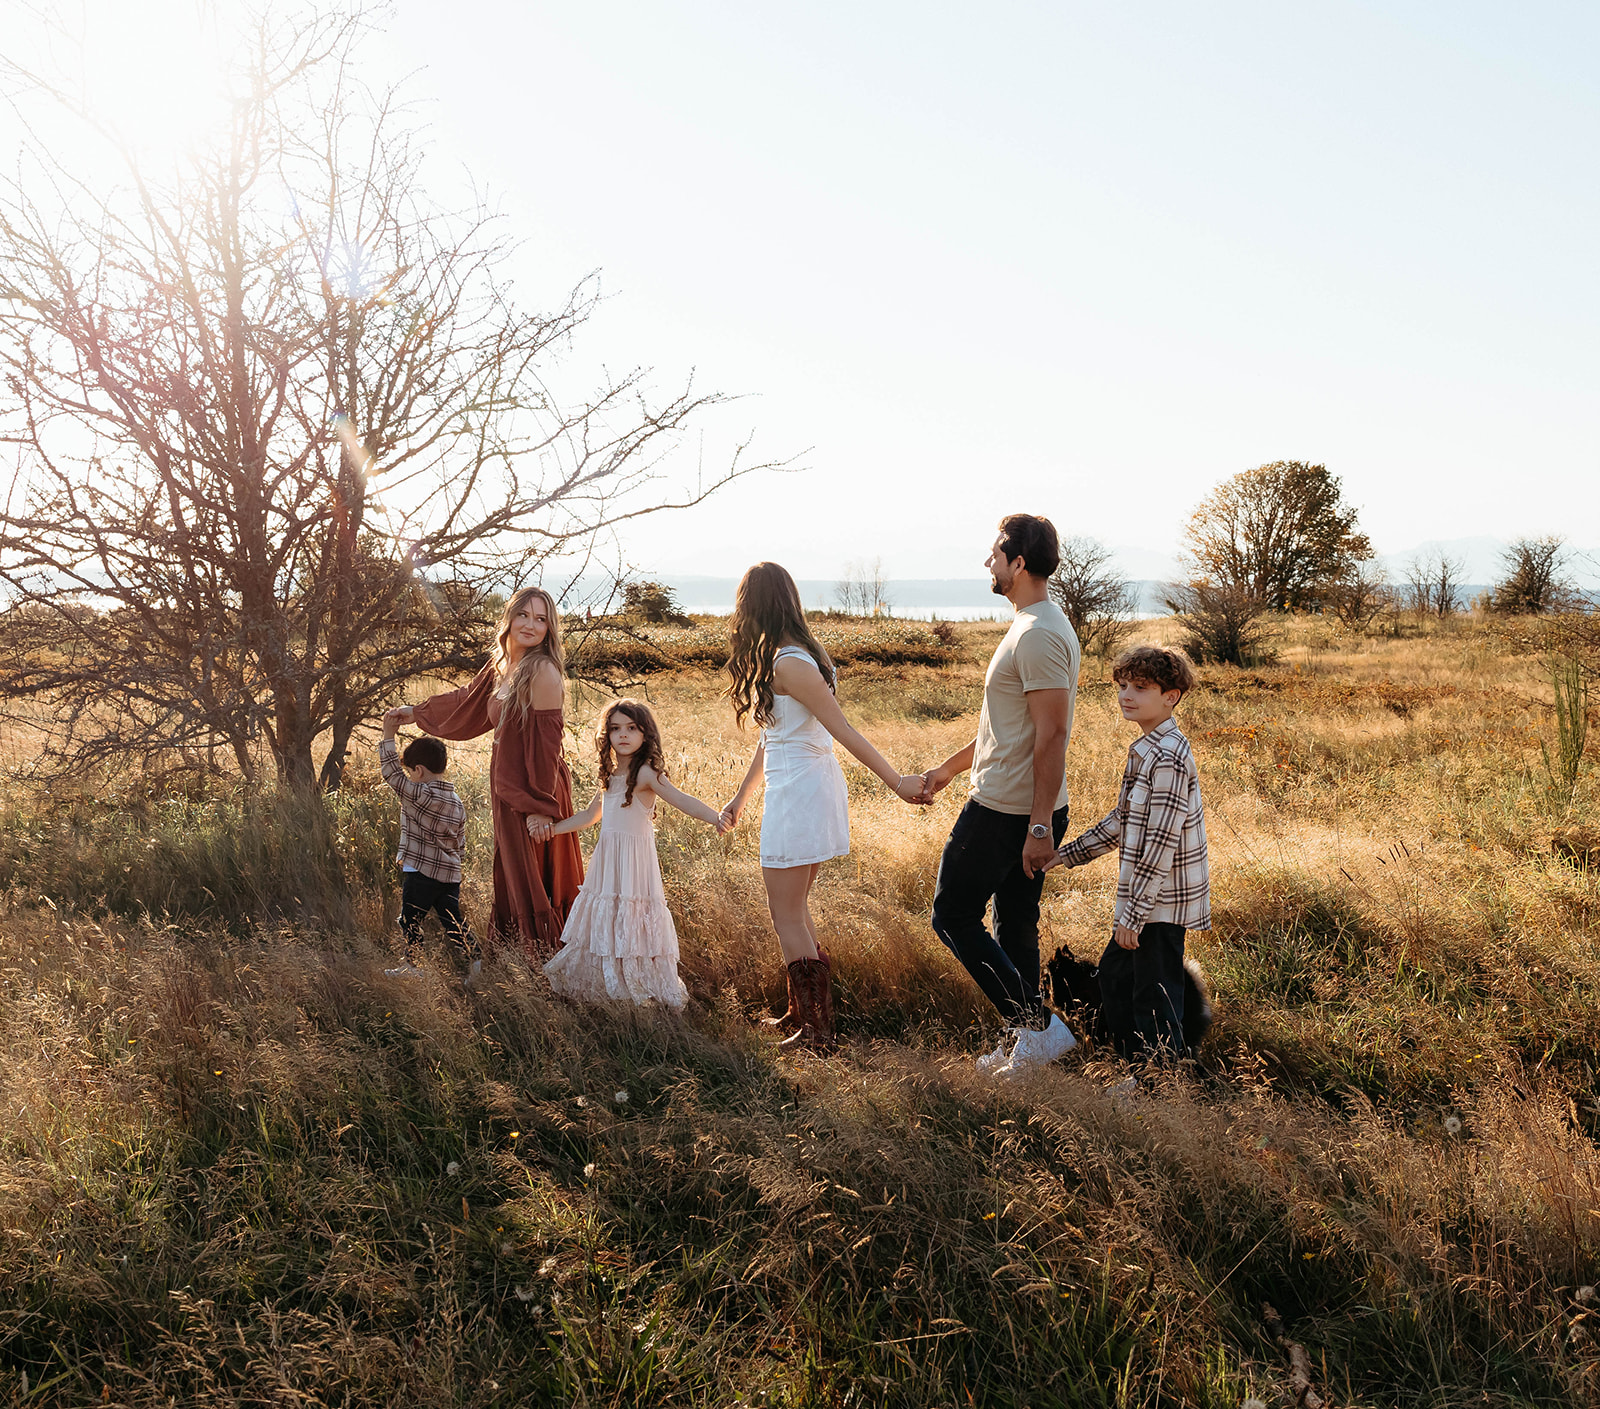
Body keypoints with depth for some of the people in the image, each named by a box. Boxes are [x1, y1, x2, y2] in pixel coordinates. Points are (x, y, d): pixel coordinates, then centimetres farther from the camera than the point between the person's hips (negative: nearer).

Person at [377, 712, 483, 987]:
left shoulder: (419, 795, -14)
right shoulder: (457, 802, 8)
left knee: (410, 920, 10)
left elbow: (391, 771, -12)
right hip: (450, 874, 7)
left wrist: (388, 735, -8)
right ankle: (475, 959, 2)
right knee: (452, 922, 11)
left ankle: (413, 966, 18)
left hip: (420, 872, -6)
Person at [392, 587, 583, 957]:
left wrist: (540, 806, -20)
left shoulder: (543, 672, -17)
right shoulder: (503, 666, 8)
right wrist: (419, 712, 39)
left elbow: (546, 744, -19)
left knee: (535, 880, 1)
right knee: (512, 874, 16)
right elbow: (469, 700, 27)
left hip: (534, 791, -8)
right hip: (507, 788, 8)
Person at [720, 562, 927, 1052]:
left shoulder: (787, 666, -19)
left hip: (798, 794, -10)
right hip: (814, 786, 10)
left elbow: (844, 730, -22)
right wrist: (741, 796, 23)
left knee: (787, 918, 0)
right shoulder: (797, 654, 12)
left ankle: (817, 1034, 8)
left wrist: (896, 782, -22)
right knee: (795, 910, 20)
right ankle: (802, 1014, 31)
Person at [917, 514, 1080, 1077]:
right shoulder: (1035, 626, 14)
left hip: (1006, 812, -10)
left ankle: (1036, 1023, 2)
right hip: (1024, 811, 10)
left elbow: (1052, 734, -24)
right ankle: (1020, 1046, 25)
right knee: (1016, 925, 16)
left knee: (954, 915, 1)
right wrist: (949, 766, 26)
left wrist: (1040, 825, -24)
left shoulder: (1039, 635, -20)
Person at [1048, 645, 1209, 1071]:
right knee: (1114, 975, 19)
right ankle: (1133, 1063, 34)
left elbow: (1161, 843, -24)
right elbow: (1122, 820, 20)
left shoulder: (1167, 758, -22)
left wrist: (1133, 913, -21)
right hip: (1145, 896, 10)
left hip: (1162, 903, -10)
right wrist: (1067, 854, 19)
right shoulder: (1146, 749, 10)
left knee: (1154, 996, 0)